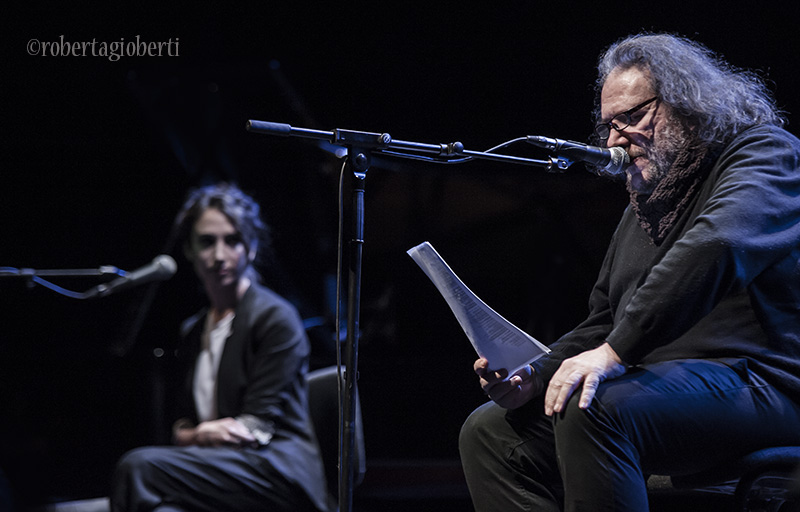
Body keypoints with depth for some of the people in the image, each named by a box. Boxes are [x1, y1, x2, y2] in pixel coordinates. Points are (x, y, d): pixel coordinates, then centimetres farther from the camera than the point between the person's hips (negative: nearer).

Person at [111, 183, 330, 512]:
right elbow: (182, 426, 19)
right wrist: (202, 434, -5)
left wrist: (194, 434, -12)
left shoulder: (275, 318, 0)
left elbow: (258, 426, -5)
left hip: (277, 472, -5)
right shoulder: (194, 331, 22)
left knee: (139, 466, -29)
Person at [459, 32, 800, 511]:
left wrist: (616, 352, -31)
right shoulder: (644, 205, 24)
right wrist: (538, 376, 4)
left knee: (594, 410, -34)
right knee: (489, 431, -1)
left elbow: (715, 249, -25)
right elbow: (602, 324, 25)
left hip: (757, 381, -9)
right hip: (658, 381, 9)